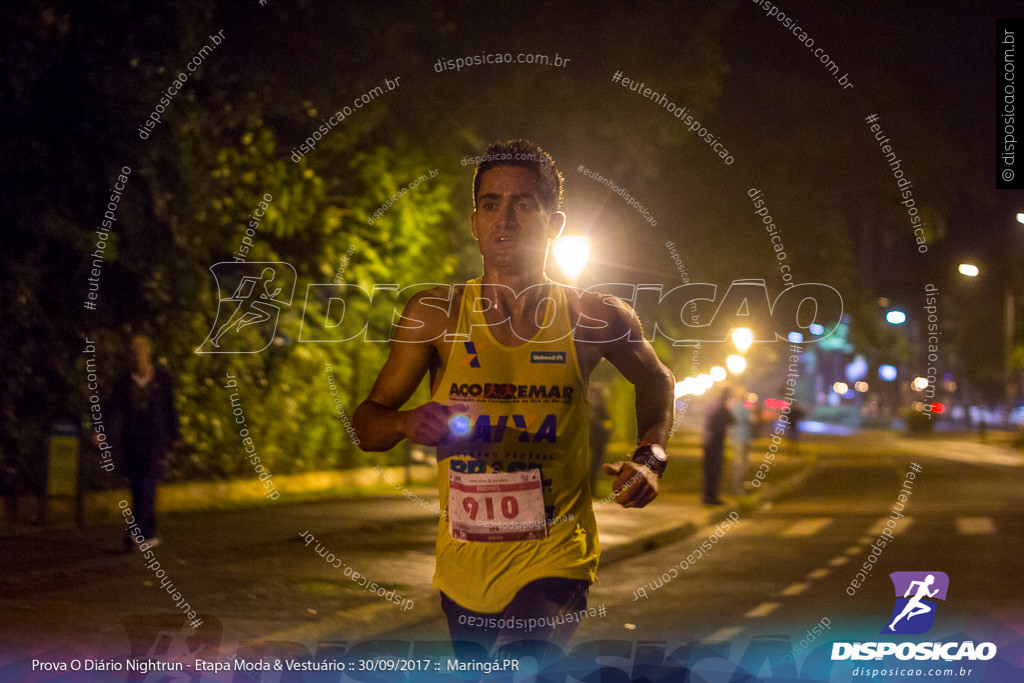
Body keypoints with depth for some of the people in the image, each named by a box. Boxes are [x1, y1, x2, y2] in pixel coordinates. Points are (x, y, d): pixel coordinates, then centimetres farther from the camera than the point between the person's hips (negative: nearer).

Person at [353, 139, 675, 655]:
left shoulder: (594, 320, -3)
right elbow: (365, 425, 0)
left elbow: (656, 381, 18)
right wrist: (407, 423, -23)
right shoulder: (435, 315, -3)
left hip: (554, 559, -3)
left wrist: (650, 458, 0)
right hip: (463, 567, 3)